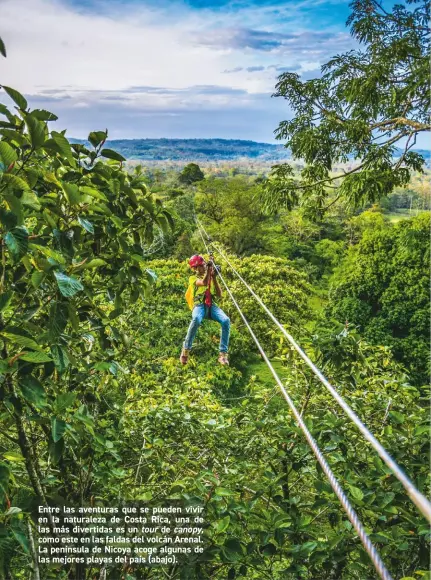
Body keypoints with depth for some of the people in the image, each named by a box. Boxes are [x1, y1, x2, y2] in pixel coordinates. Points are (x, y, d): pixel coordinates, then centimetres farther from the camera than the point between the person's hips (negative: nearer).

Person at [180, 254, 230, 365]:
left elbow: (219, 295, 12)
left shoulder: (211, 278, 25)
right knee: (196, 319, -41)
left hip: (212, 305, 3)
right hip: (199, 305, -3)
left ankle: (223, 354, -30)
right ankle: (186, 350, -28)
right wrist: (209, 268, -10)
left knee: (226, 320, -30)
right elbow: (204, 283, -12)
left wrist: (214, 278, 5)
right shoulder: (193, 278, 12)